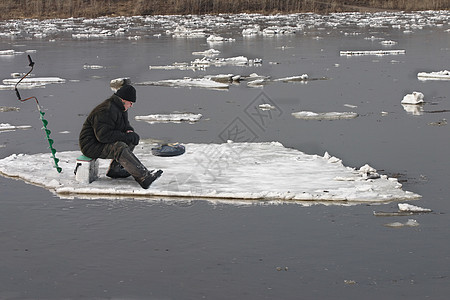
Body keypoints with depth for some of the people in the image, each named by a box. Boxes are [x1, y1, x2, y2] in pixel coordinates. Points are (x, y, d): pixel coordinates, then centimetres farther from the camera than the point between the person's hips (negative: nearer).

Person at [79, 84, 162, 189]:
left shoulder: (120, 108, 8)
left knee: (133, 139, 5)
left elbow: (125, 125, 21)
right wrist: (126, 136, -25)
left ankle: (114, 169, 1)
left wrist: (129, 131, -4)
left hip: (104, 141, 11)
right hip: (91, 146, -11)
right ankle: (143, 177, -38)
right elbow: (103, 135, -31)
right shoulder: (106, 111, -25)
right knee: (120, 148, -32)